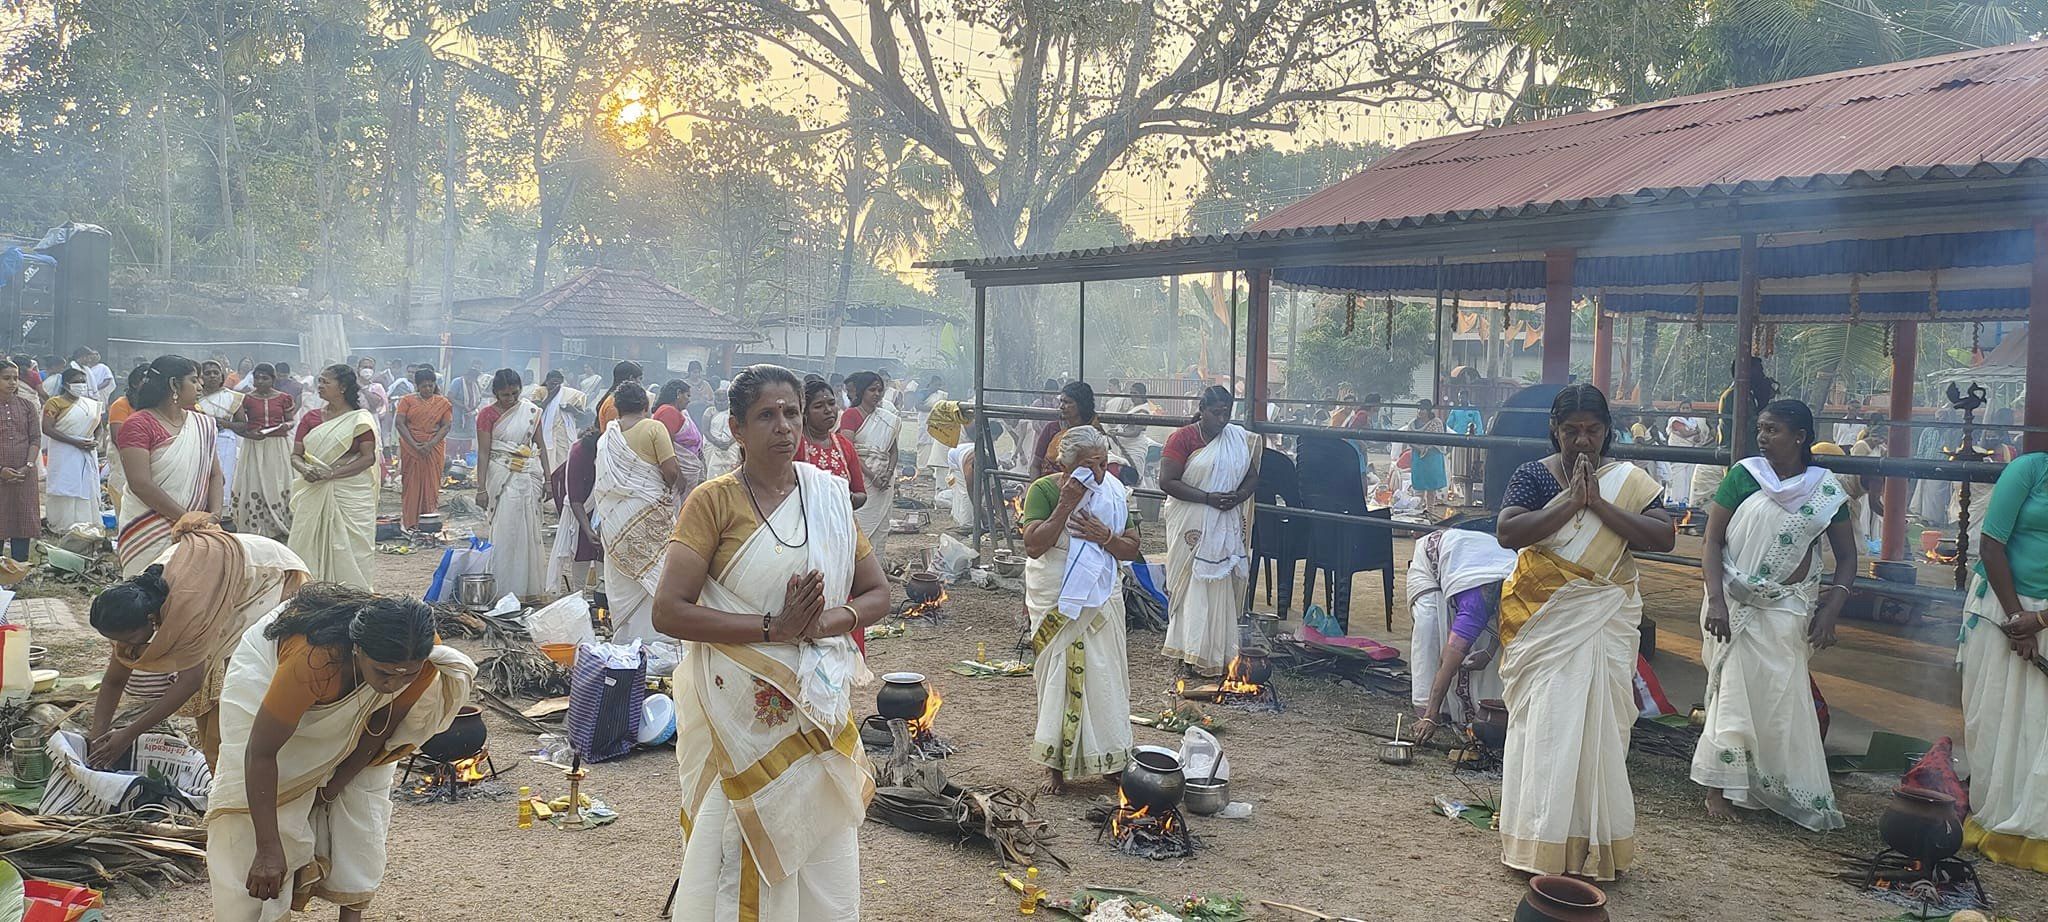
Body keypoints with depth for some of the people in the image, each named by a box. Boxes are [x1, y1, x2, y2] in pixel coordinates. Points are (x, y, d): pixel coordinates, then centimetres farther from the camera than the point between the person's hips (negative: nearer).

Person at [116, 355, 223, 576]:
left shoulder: (203, 425, 12)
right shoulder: (139, 425, -6)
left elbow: (215, 475, 12)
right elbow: (141, 484, -14)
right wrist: (187, 518, -16)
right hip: (149, 534, -5)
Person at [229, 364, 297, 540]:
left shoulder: (284, 398, 3)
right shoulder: (246, 399, 2)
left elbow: (290, 420, 11)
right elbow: (238, 424, 4)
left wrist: (287, 426, -12)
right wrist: (248, 434, -15)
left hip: (278, 446, 0)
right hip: (254, 446, 0)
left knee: (278, 485, 3)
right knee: (254, 486, -1)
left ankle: (279, 529, 12)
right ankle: (256, 528, 6)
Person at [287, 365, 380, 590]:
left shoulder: (360, 419, -1)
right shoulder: (310, 418, 12)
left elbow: (368, 458, -9)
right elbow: (295, 455, 10)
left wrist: (332, 473, -17)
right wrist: (304, 469, -13)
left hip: (351, 495, -4)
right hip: (313, 494, 5)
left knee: (348, 550, -3)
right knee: (308, 548, 2)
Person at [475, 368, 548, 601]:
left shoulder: (531, 411, 6)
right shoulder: (487, 415, -3)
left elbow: (540, 445, 10)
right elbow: (483, 453, -6)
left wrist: (547, 479, 5)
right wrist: (481, 488, -10)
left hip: (530, 476, 4)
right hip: (502, 476, -3)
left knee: (528, 530, 7)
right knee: (503, 531, -6)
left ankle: (527, 586, 15)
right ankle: (502, 587, -2)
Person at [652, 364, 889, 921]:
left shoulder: (830, 496, 6)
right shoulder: (714, 500, -7)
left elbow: (878, 594, 9)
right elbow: (669, 612, -15)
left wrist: (825, 621, -12)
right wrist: (774, 628, -19)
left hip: (819, 707, 4)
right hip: (742, 709, -4)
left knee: (824, 864, 11)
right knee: (741, 857, 5)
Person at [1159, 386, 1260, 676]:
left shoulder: (1238, 438, 9)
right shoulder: (1182, 438, -7)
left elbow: (1252, 477, 14)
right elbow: (1167, 481, -13)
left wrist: (1238, 496, -8)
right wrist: (1209, 497, -19)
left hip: (1227, 526, 5)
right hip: (1192, 526, -4)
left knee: (1221, 585, 7)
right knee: (1193, 584, -3)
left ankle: (1219, 650, 15)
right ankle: (1193, 653, 5)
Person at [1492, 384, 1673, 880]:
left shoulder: (1630, 480, 5)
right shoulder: (1533, 475, -1)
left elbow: (1663, 537, -8)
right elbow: (1508, 532, -15)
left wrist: (1599, 503, -16)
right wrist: (1572, 502, -19)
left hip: (1605, 617, 2)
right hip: (1545, 616, -2)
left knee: (1600, 721, 4)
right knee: (1545, 720, -2)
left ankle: (1595, 840, 16)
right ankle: (1542, 842, 6)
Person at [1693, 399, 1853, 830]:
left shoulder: (1826, 489, 1)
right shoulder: (1744, 475, -4)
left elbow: (1846, 556, 6)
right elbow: (1712, 541, -5)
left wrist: (1830, 610, -7)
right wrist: (1715, 601, -15)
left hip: (1788, 609, 1)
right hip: (1735, 605, -1)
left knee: (1784, 697, 3)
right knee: (1735, 692, 1)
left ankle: (1793, 794, 17)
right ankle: (1720, 788, 9)